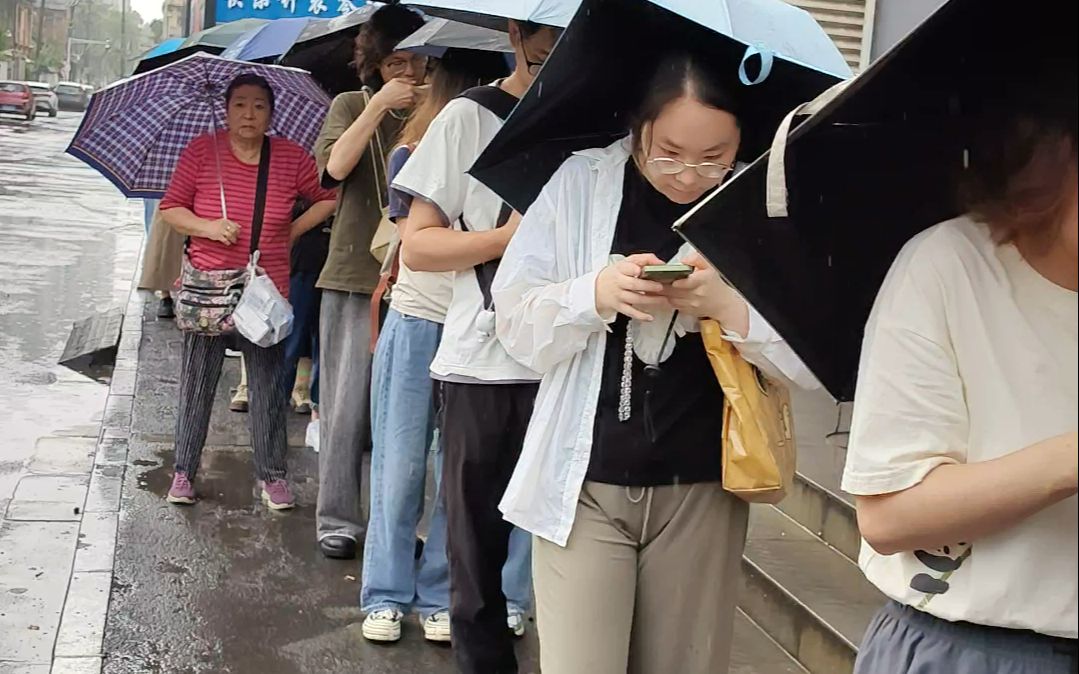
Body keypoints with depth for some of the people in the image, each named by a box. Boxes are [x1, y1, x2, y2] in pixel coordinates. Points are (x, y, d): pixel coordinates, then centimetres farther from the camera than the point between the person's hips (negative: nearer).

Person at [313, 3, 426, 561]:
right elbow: (334, 167, -10)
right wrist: (380, 106, -14)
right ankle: (337, 521, 12)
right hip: (354, 278, -1)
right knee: (346, 407, 2)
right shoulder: (353, 105, 6)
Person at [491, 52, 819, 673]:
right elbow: (518, 328, -4)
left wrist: (728, 307, -21)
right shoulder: (581, 182, -2)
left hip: (702, 489, 1)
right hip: (584, 483, -1)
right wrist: (597, 293, -21)